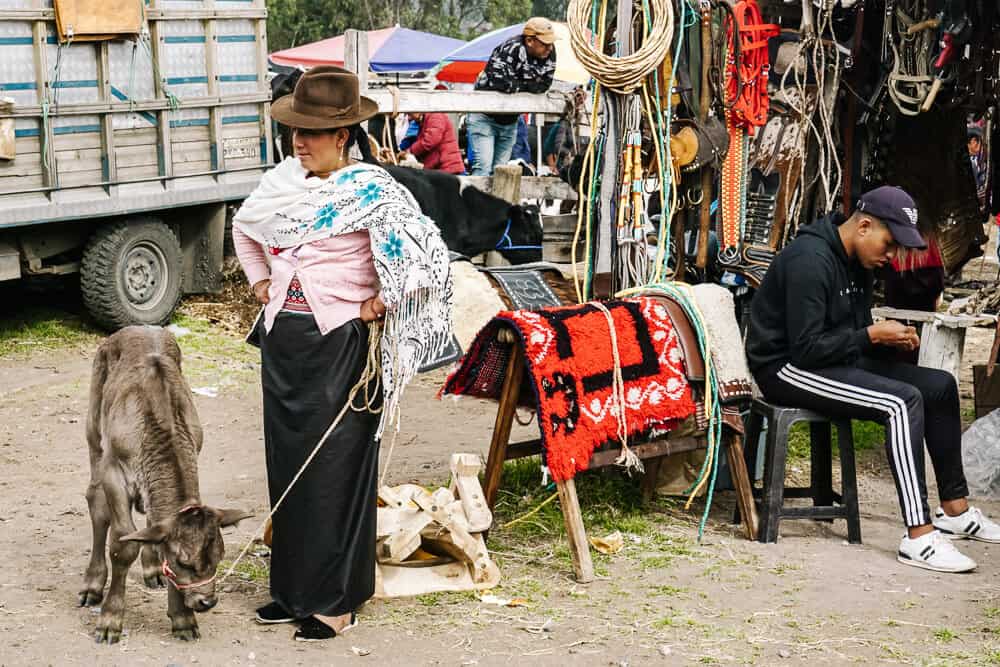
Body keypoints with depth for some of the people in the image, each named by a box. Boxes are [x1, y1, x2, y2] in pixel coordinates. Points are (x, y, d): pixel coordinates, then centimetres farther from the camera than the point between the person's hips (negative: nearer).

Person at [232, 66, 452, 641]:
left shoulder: (372, 190, -13)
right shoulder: (284, 181, 8)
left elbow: (427, 254, -21)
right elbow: (245, 228, 28)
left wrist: (380, 304, -14)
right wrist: (261, 281, 16)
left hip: (339, 346, -7)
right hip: (283, 340, 7)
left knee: (334, 470, -1)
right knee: (286, 464, 12)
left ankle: (336, 600, 9)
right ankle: (294, 589, 24)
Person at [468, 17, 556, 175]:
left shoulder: (549, 53, -6)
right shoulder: (511, 49, -26)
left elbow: (544, 85, -7)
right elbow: (498, 82, -36)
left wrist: (516, 86, -18)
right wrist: (525, 86, -21)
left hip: (510, 121, 7)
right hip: (485, 116, -7)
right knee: (483, 167, -17)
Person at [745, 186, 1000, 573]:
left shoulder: (859, 264, 10)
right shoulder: (811, 260, -21)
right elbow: (805, 348, -25)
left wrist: (892, 338, -3)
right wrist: (871, 335, -20)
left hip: (838, 361, 10)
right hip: (788, 368, -10)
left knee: (941, 386, 6)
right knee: (903, 401, -28)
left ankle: (955, 510, 17)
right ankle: (919, 539, -30)